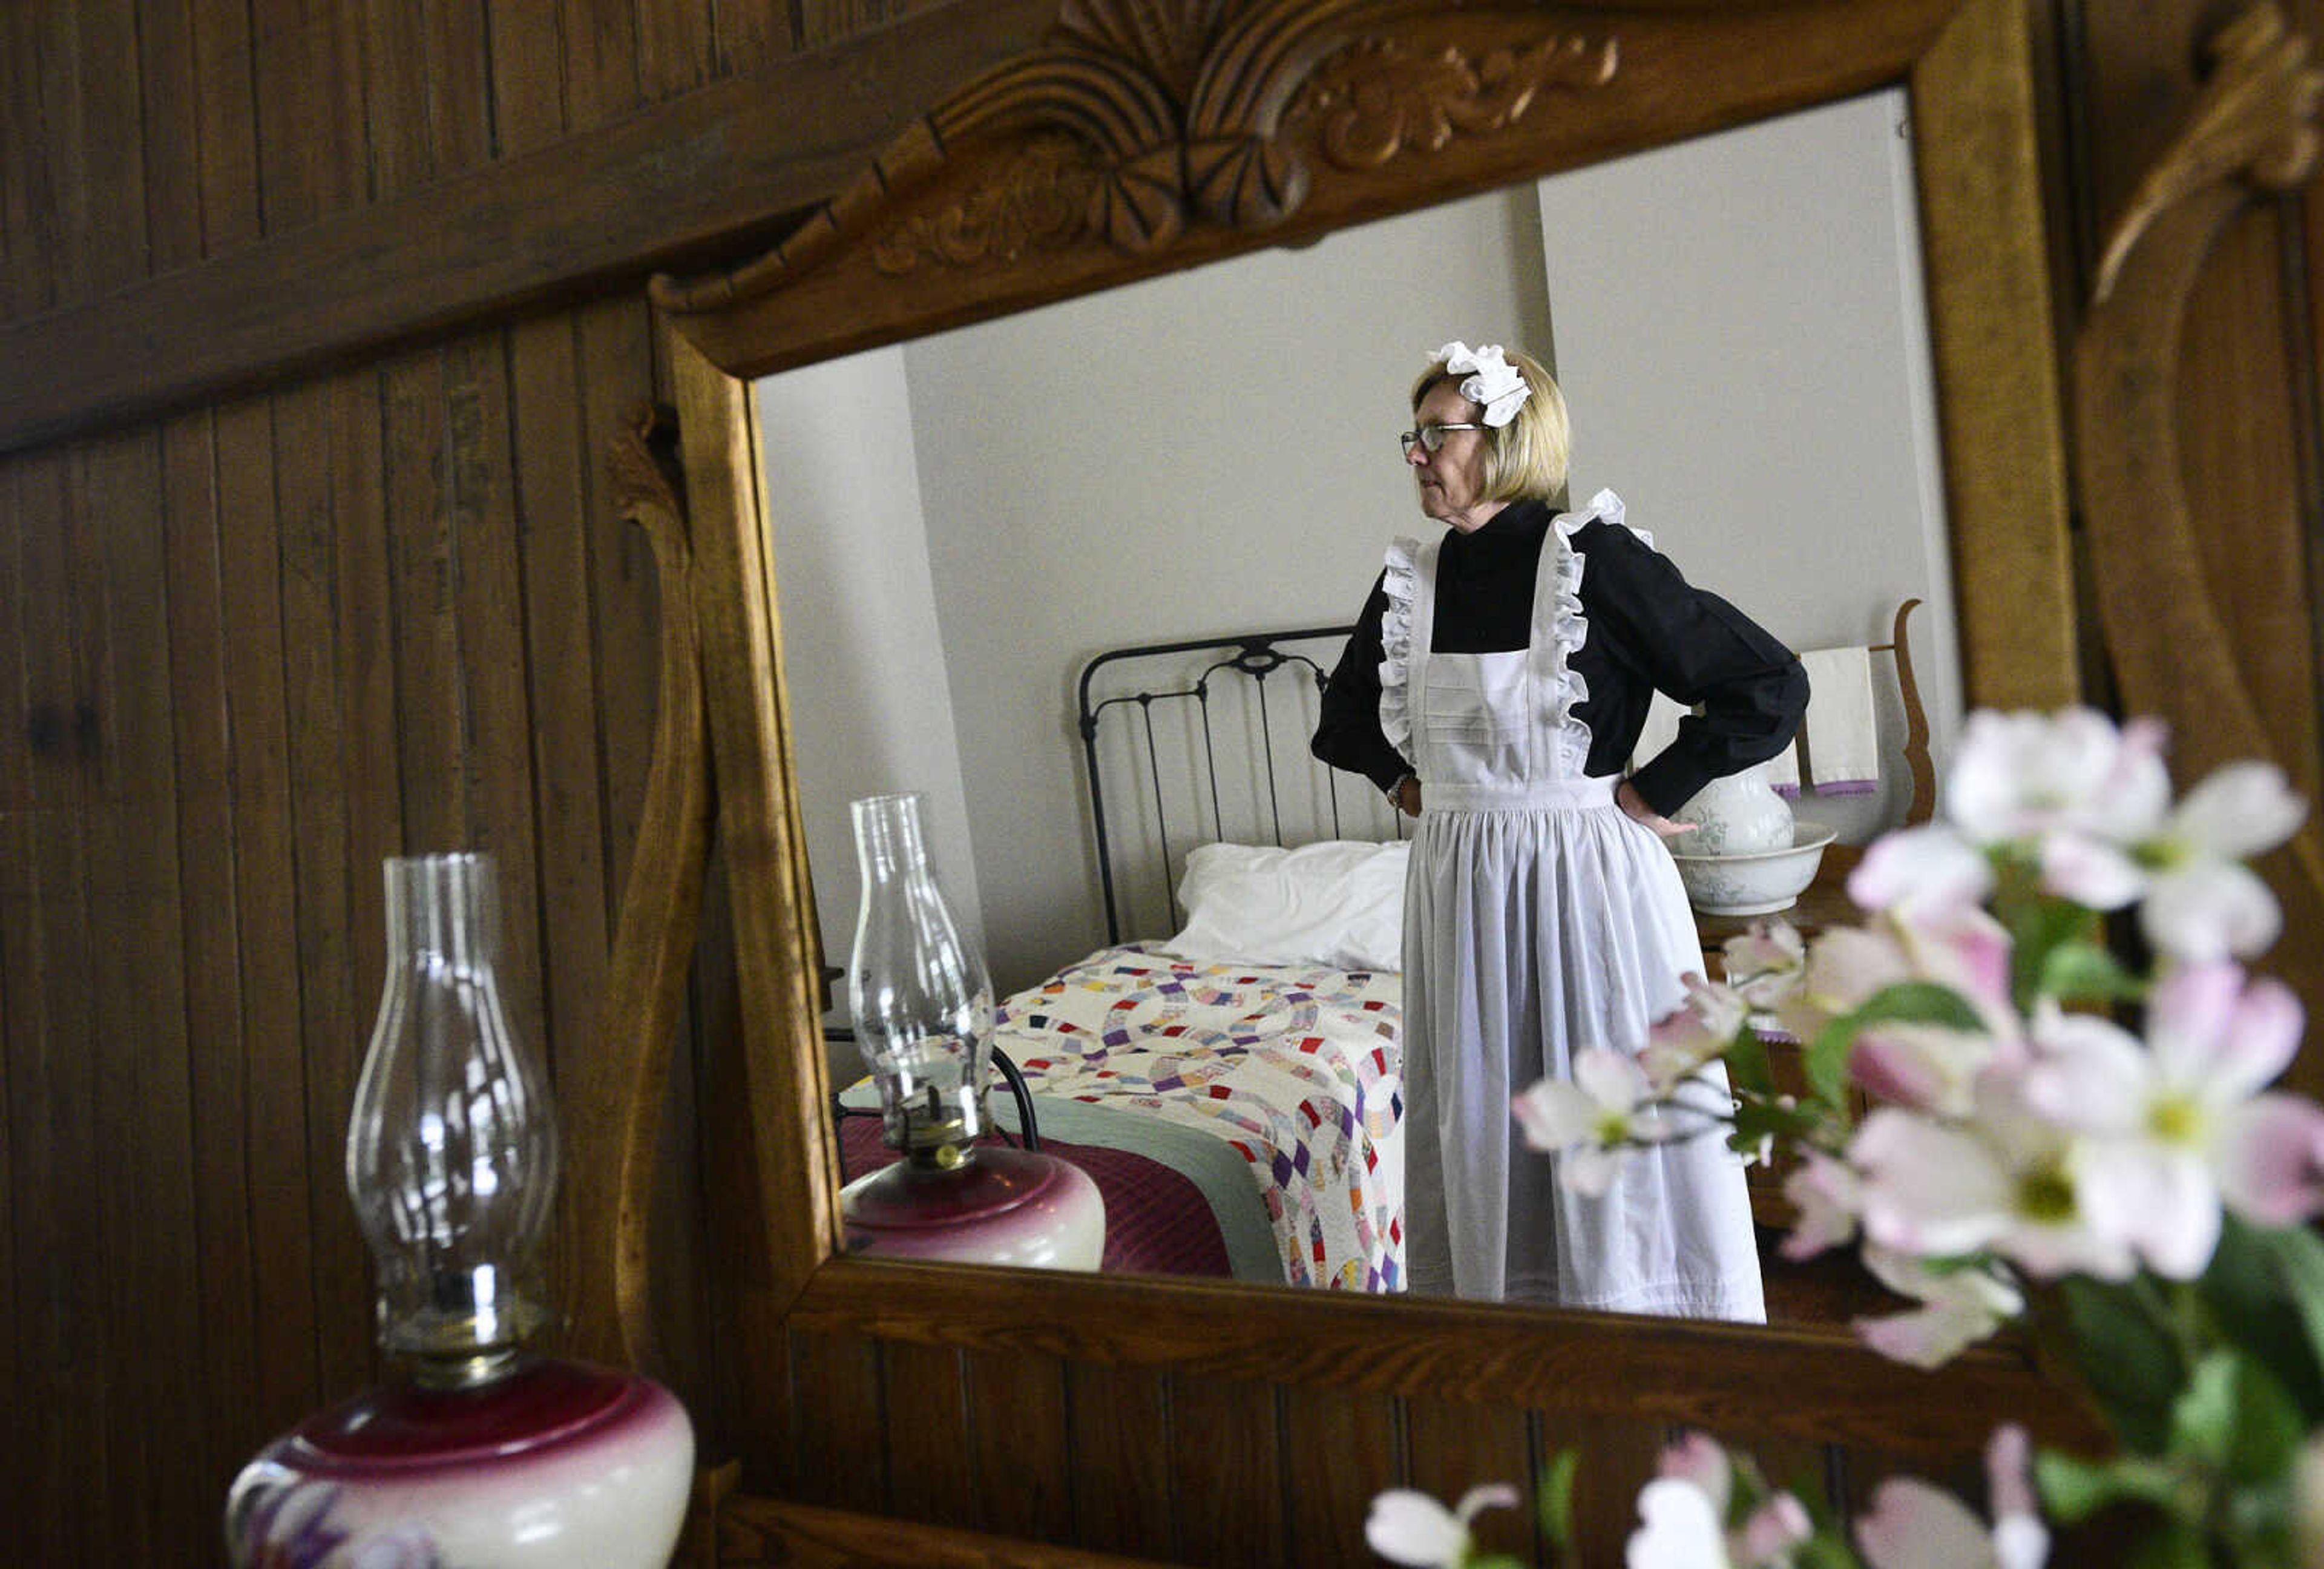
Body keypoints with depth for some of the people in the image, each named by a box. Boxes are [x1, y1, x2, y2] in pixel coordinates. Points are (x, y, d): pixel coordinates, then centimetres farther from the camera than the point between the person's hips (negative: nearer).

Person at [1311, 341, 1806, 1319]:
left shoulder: (1594, 558, -12)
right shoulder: (1410, 578, 5)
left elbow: (1770, 687, -13)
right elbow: (1345, 712, 24)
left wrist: (1655, 793, -10)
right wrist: (1405, 782, 10)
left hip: (1586, 878, -5)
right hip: (1455, 883, 6)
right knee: (1480, 1125, 14)